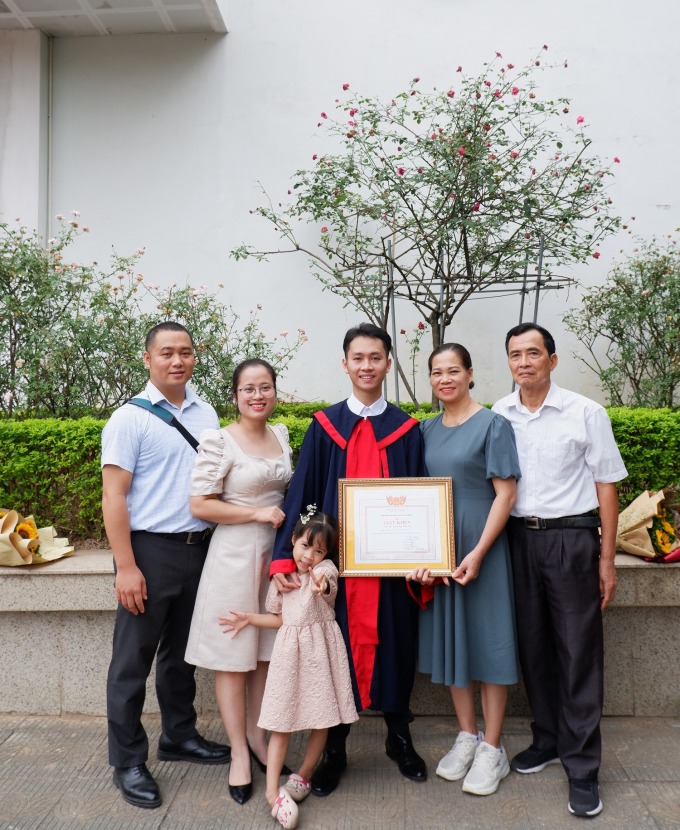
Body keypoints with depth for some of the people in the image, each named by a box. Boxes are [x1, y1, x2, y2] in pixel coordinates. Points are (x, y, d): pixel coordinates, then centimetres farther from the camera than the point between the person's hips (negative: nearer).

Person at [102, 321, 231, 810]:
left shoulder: (206, 414, 8)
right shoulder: (130, 418, -8)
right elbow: (114, 497, -11)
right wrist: (126, 568, -16)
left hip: (200, 549, 5)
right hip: (150, 550, -5)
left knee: (182, 654, 19)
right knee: (133, 659, 6)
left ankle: (180, 736, 36)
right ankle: (128, 761, 22)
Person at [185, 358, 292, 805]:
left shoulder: (281, 435, 7)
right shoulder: (219, 441, -12)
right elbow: (200, 505, -14)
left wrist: (288, 516, 4)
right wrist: (258, 513, -15)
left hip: (278, 552, 6)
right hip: (235, 555, -5)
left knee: (267, 652, 14)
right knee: (233, 656, 5)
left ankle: (257, 737, 31)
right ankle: (239, 752, 20)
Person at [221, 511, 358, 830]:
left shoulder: (325, 568, -8)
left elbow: (327, 584, -35)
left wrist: (321, 585, -59)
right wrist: (249, 618, 6)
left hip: (319, 650, -3)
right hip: (290, 651, 3)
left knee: (322, 718, 7)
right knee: (281, 722, 2)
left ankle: (304, 775, 27)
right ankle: (272, 791, 5)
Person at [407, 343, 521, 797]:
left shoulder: (493, 425, -7)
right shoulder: (427, 430, 8)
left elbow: (506, 493, -11)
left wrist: (478, 553, -18)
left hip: (480, 546, -5)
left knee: (487, 638, 3)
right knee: (449, 639, 12)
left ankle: (492, 748, 19)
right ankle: (467, 735, 30)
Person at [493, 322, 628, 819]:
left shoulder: (585, 413, -5)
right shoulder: (498, 416, 3)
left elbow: (606, 485, -2)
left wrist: (606, 559, -5)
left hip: (571, 538, -3)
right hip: (517, 537, 3)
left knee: (578, 652, 3)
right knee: (533, 646, 14)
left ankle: (582, 767, 15)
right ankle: (548, 740, 32)